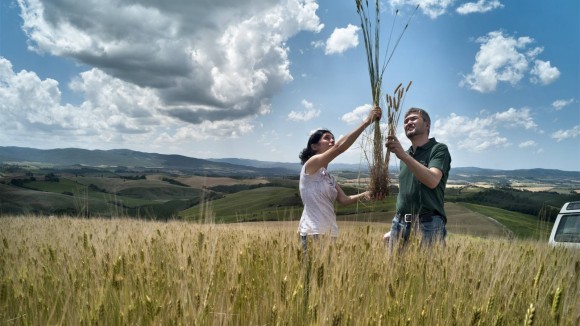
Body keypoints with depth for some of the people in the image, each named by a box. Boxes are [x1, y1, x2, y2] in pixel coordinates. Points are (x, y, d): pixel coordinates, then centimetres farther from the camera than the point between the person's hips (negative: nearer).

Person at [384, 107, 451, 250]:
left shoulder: (439, 149, -1)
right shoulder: (405, 156, 18)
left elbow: (432, 181, -19)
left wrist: (403, 155, -27)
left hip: (428, 223, -6)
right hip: (401, 223, 6)